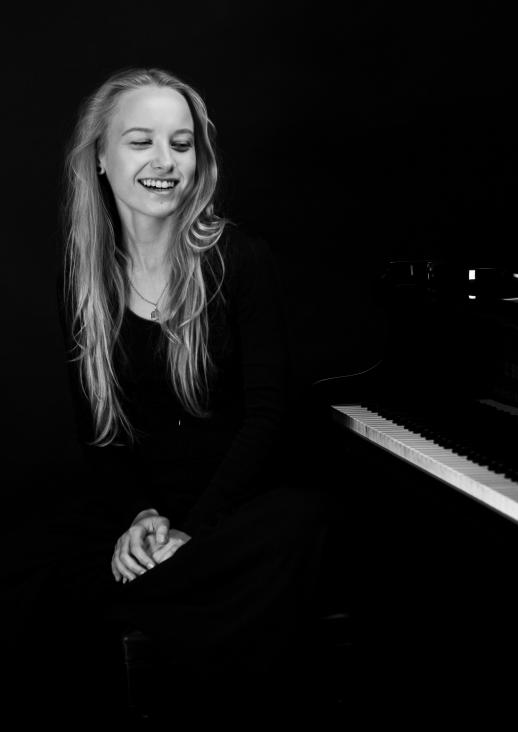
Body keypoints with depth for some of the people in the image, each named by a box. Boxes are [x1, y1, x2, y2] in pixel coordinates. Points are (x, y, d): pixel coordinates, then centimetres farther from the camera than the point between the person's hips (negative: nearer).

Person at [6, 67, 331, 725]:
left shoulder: (241, 260, -5)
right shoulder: (81, 277, 4)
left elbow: (267, 415, -8)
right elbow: (96, 425, 5)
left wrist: (192, 531, -19)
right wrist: (137, 516, -14)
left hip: (237, 492, -1)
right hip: (128, 492, 2)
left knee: (297, 521, -35)